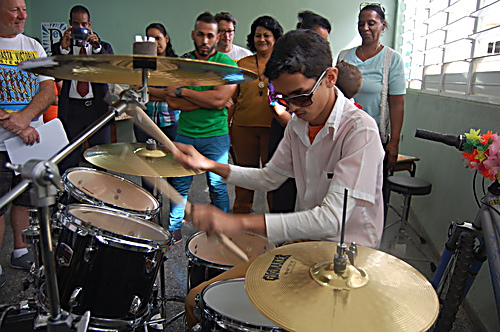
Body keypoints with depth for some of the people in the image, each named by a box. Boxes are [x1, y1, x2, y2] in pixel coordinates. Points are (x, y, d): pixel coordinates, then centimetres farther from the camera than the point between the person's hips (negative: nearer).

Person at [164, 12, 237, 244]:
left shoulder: (226, 64, -2)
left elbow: (219, 99, -18)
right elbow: (172, 102, -4)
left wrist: (182, 91, -11)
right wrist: (207, 100, -13)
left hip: (216, 136, -3)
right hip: (184, 134, 3)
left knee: (217, 186, 3)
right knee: (179, 184, 7)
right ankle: (174, 231, 24)